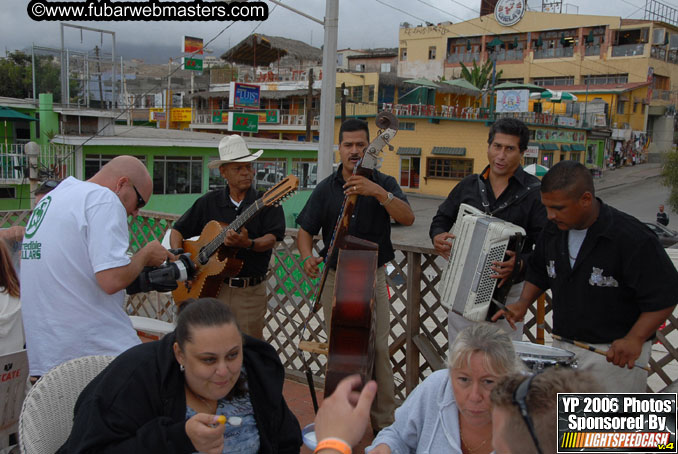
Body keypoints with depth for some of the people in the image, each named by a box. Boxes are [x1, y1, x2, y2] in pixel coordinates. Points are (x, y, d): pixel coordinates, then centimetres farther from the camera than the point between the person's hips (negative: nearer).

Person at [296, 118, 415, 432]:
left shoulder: (383, 184, 1)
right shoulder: (326, 188, 5)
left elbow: (407, 218, -14)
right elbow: (305, 231, 4)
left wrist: (378, 192, -28)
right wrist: (307, 257, -17)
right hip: (335, 277, 2)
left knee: (379, 350, -4)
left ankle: (384, 421, 9)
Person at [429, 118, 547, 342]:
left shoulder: (534, 192, -6)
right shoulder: (470, 185, 8)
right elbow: (442, 218, 18)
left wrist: (520, 265, -29)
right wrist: (438, 236, -4)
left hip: (507, 290, -3)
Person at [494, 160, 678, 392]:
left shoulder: (632, 238, -20)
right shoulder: (553, 231, 0)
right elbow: (539, 271, 17)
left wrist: (635, 339, -25)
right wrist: (523, 303, 1)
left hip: (616, 355, -6)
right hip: (562, 347, 6)